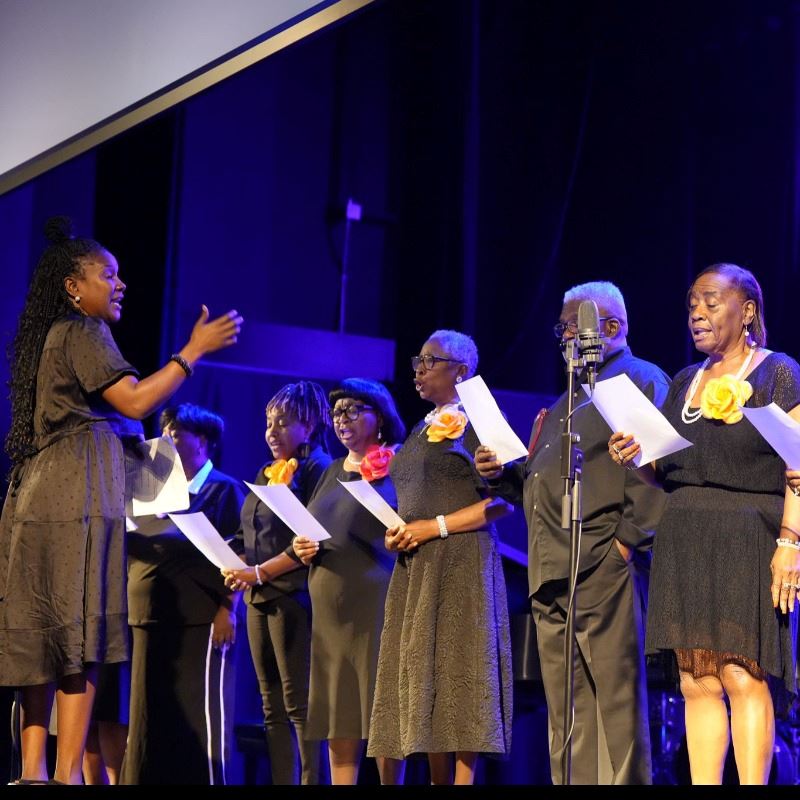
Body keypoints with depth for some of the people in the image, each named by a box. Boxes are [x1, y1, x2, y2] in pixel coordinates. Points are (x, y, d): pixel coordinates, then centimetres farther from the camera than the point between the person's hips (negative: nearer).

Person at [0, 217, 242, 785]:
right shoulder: (83, 333, -5)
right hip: (78, 497, -9)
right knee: (80, 638, -11)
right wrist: (195, 350, -9)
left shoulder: (48, 337, 23)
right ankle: (69, 774, -14)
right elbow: (135, 401, -14)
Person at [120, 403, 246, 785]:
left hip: (199, 619, -7)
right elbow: (131, 547, 22)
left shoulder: (223, 490, 2)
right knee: (149, 715, 6)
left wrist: (227, 610, -13)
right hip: (150, 617, 7)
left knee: (198, 711, -7)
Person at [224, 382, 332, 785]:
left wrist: (259, 573, -14)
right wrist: (233, 567, 0)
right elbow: (247, 536, 21)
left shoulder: (317, 468, -5)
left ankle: (311, 781, -8)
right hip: (259, 599, 8)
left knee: (298, 704, -9)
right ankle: (280, 782, 8)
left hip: (294, 596, -8)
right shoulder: (264, 475, 20)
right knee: (273, 707, 6)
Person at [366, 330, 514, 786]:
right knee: (422, 672, 3)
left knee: (458, 670, -10)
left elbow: (505, 500, -12)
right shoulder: (421, 431, 20)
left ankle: (464, 780, -10)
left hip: (460, 560, -8)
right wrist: (395, 531, 5)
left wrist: (438, 526, -16)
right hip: (416, 565, 8)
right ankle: (436, 779, 5)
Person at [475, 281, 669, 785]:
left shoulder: (642, 381, 1)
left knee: (616, 699, -9)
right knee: (565, 715, 8)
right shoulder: (567, 403, 28)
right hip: (551, 574, 9)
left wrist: (629, 539, -19)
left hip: (604, 570, -9)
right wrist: (503, 475, 11)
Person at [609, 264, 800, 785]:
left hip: (748, 541, -6)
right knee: (698, 683, 2)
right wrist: (636, 458, -3)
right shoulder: (684, 384, 17)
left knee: (741, 676, -12)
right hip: (685, 542, 6)